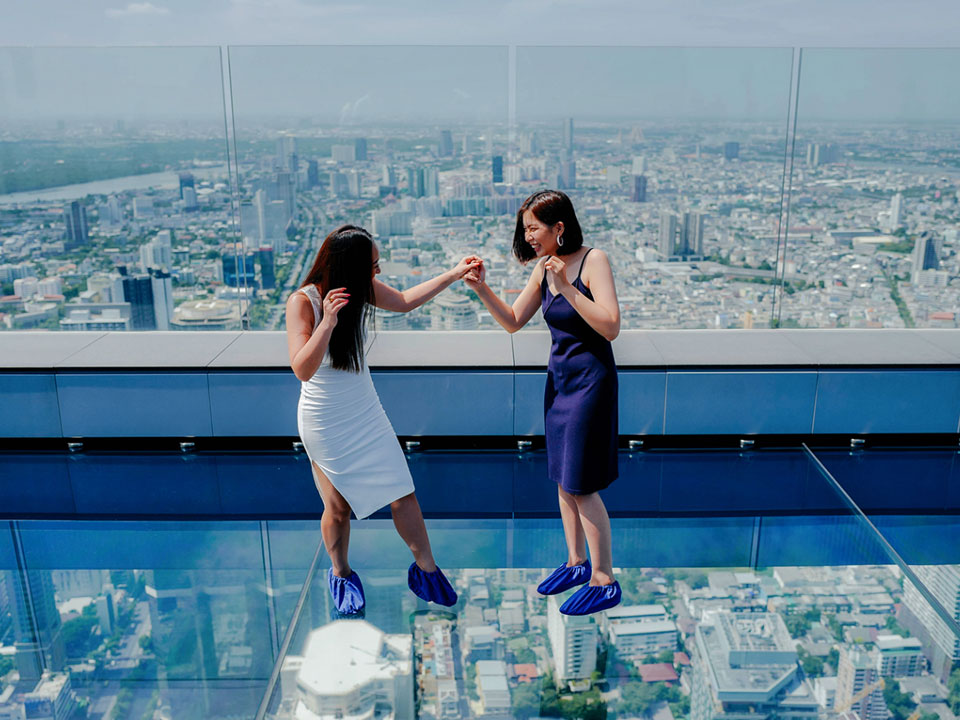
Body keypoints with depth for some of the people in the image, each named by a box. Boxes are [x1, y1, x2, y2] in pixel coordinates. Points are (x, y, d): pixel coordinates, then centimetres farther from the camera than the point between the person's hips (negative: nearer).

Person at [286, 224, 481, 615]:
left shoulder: (361, 289, -6)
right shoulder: (302, 302, -22)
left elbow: (404, 301, 11)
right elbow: (302, 370, -28)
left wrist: (455, 273, 9)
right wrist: (328, 322, -40)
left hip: (366, 412, 5)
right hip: (324, 421, -4)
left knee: (403, 493, 2)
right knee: (337, 508, 9)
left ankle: (426, 571, 21)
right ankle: (340, 574, 37)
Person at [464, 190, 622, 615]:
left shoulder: (592, 260, -15)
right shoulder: (543, 268, 5)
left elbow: (611, 327, -23)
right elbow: (513, 322, 9)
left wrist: (567, 287, -28)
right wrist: (482, 290, -5)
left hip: (590, 379, -7)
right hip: (559, 378, 7)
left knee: (581, 486, -3)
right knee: (563, 480, 15)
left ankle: (604, 582, 12)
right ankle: (576, 563, 32)